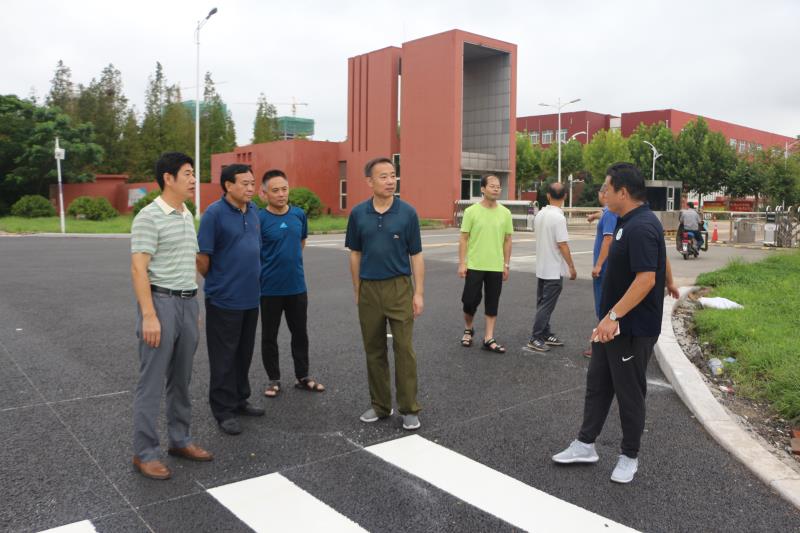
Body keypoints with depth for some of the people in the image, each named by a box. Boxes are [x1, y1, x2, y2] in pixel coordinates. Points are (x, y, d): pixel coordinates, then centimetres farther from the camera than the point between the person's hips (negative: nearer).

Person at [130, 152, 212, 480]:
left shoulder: (188, 216, 13)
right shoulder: (149, 216, -11)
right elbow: (138, 269, -16)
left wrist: (193, 304, 17)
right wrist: (149, 316, -21)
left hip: (188, 304, 8)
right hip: (161, 303, -7)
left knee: (181, 380, 15)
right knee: (152, 382, 0)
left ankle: (180, 440, 27)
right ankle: (144, 453, 11)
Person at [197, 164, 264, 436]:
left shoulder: (253, 210, 7)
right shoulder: (214, 213, -13)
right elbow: (202, 256, -12)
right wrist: (215, 282, 0)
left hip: (250, 296, 7)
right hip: (224, 299, -7)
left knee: (244, 353, 16)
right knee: (224, 357, 3)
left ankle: (240, 400, 30)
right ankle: (224, 410, 14)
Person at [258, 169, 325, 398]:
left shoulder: (299, 214, 1)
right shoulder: (259, 219, -12)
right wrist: (268, 269, -1)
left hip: (297, 286, 4)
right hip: (269, 288, -4)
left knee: (300, 333, 13)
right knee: (269, 336, 9)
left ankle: (303, 376, 27)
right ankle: (274, 379, 24)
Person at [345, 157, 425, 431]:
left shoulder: (407, 213, -4)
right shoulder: (358, 213, 1)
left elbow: (416, 255, -2)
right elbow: (355, 254, 9)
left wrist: (419, 293, -6)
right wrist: (357, 291, 8)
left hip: (399, 287, -2)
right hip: (369, 289, 3)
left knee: (404, 349, -1)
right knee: (374, 351, 10)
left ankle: (409, 409, 9)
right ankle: (380, 405, 23)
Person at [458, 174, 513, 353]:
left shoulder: (505, 213, 2)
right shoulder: (471, 211, -5)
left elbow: (507, 240, 8)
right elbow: (463, 239, -4)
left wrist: (506, 265, 5)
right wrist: (462, 263, -9)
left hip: (496, 267, 2)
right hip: (474, 265, -2)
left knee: (492, 303, 6)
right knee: (470, 300, 3)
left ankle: (489, 339, 14)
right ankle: (468, 330, 28)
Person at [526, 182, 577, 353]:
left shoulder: (539, 215, 5)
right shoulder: (558, 217, -19)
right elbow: (562, 244, -20)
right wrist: (572, 267, -12)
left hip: (541, 268, 8)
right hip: (554, 270, -8)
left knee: (543, 303, 14)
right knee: (547, 305, -2)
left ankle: (546, 334, 23)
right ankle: (535, 338, 1)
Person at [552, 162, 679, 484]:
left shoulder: (641, 227, -22)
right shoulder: (630, 222, 8)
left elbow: (646, 278, -29)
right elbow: (661, 257, 24)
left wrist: (614, 316, -32)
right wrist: (669, 284, 42)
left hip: (633, 329, -10)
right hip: (611, 324, 10)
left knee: (629, 393, 6)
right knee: (597, 384, 15)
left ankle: (629, 457, 22)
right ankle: (585, 445, 26)